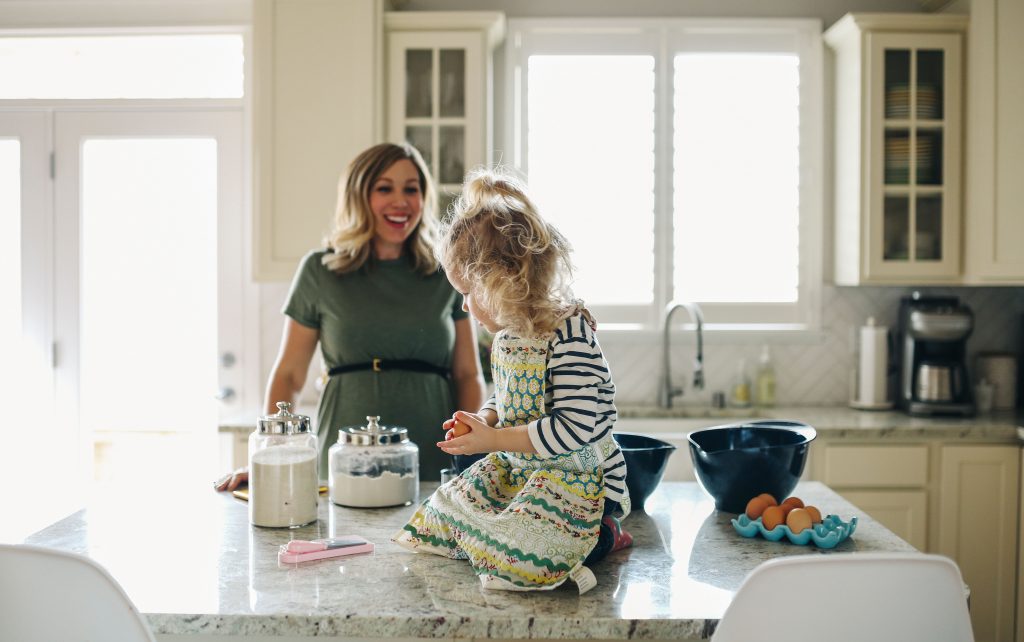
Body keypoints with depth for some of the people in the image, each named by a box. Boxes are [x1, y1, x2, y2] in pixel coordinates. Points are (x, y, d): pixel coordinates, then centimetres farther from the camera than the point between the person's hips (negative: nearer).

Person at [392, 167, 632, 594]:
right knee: (440, 518, 7)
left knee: (513, 551, -24)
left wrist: (494, 439, -23)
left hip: (579, 476, -9)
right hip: (516, 468, 9)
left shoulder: (567, 335, -24)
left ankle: (603, 534, 3)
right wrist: (482, 421, -2)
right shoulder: (509, 332, 5)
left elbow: (574, 427, -28)